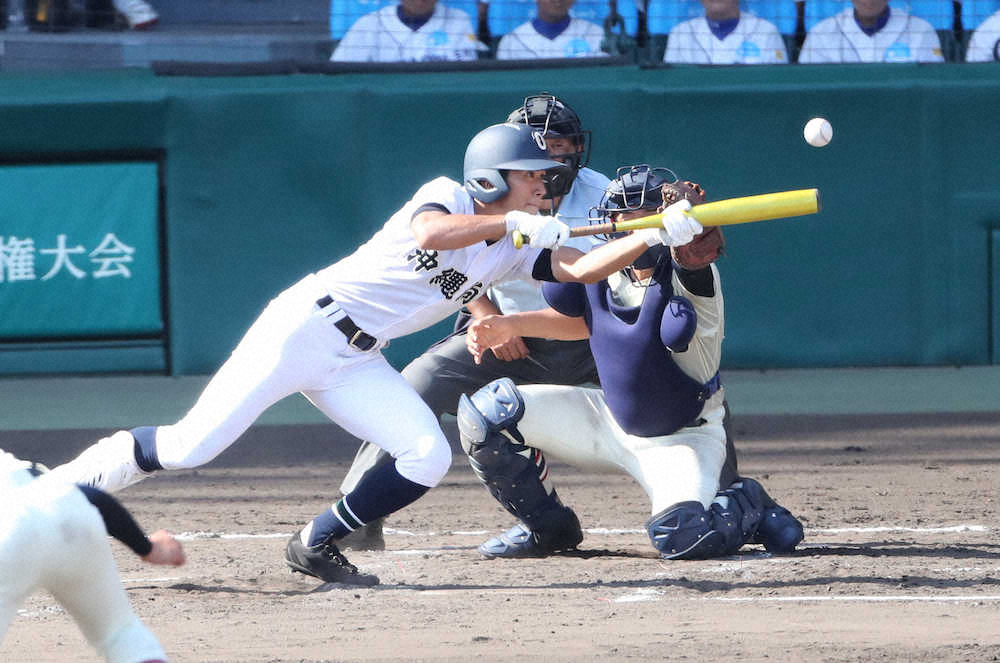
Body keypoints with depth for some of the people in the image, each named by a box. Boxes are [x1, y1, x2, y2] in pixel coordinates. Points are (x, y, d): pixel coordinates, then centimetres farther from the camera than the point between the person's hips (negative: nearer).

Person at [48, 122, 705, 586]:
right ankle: (58, 487, 4)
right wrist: (512, 221, -33)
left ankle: (317, 545, 4)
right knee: (189, 448, -14)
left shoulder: (515, 251, 9)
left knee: (429, 457, -13)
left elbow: (584, 268, -4)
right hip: (304, 326, -7)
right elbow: (429, 234, -31)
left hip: (355, 366, 7)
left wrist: (657, 236, -15)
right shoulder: (448, 196, -9)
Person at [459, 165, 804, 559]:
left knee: (682, 537, -33)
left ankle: (746, 505, 6)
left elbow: (698, 251, -50)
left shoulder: (689, 279, -25)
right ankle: (548, 527, 15)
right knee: (485, 412, -7)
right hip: (610, 420, 6)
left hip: (684, 440, -6)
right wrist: (510, 326, 1)